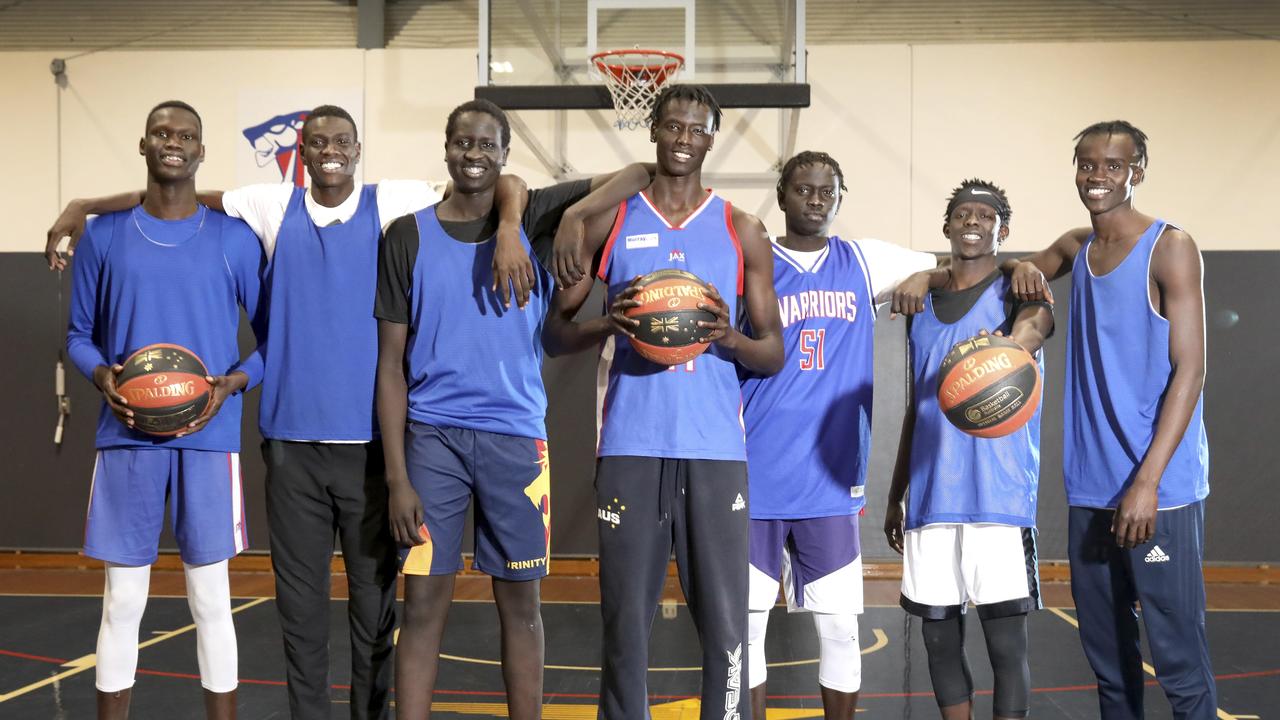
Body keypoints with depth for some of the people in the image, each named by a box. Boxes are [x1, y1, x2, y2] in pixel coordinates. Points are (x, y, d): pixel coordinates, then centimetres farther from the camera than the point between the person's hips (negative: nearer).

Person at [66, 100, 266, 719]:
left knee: (211, 600, 4)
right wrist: (101, 376, -8)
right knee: (123, 601, 6)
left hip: (209, 438, -1)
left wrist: (234, 382, -11)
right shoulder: (104, 235, 7)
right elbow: (79, 334, 12)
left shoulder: (234, 240, 3)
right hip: (126, 439, 1)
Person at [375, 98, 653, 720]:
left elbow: (638, 173, -1)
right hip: (433, 435, 0)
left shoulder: (533, 219, 5)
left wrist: (580, 214, -20)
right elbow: (391, 364, 2)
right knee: (425, 601, 0)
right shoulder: (409, 236, 3)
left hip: (515, 437, 1)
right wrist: (397, 477, -5)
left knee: (519, 603, 7)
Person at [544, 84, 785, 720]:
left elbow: (774, 354, 10)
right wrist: (608, 324, -11)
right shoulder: (609, 221, 9)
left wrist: (730, 337, -11)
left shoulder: (742, 232, 9)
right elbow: (553, 335, 10)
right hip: (629, 446, 0)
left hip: (715, 450, 0)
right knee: (624, 623, 3)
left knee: (725, 626, -2)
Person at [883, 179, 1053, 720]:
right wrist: (895, 496, 20)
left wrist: (1016, 343, -50)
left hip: (999, 497, -5)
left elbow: (1034, 323, -26)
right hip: (930, 499, 5)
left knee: (1006, 639, -4)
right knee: (939, 635, 9)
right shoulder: (922, 306, 17)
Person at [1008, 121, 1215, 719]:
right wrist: (1024, 268, 4)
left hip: (1158, 489, -6)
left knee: (1177, 656, -5)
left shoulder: (1169, 247, -6)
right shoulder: (1076, 247, 12)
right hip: (1089, 488, 6)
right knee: (1105, 649, 11)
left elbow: (1189, 370, -11)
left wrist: (1147, 481, -19)